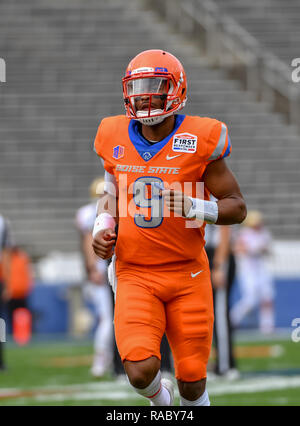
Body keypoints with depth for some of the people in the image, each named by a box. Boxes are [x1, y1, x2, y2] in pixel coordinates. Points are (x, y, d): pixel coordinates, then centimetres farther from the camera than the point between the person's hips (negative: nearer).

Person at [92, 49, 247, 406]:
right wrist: (102, 226, 3)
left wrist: (195, 208, -21)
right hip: (135, 275, 1)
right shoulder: (116, 139, 2)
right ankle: (161, 399, 19)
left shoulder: (198, 141, -8)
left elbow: (237, 207, -3)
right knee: (141, 371, -18)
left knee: (192, 383, 1)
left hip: (187, 273, -1)